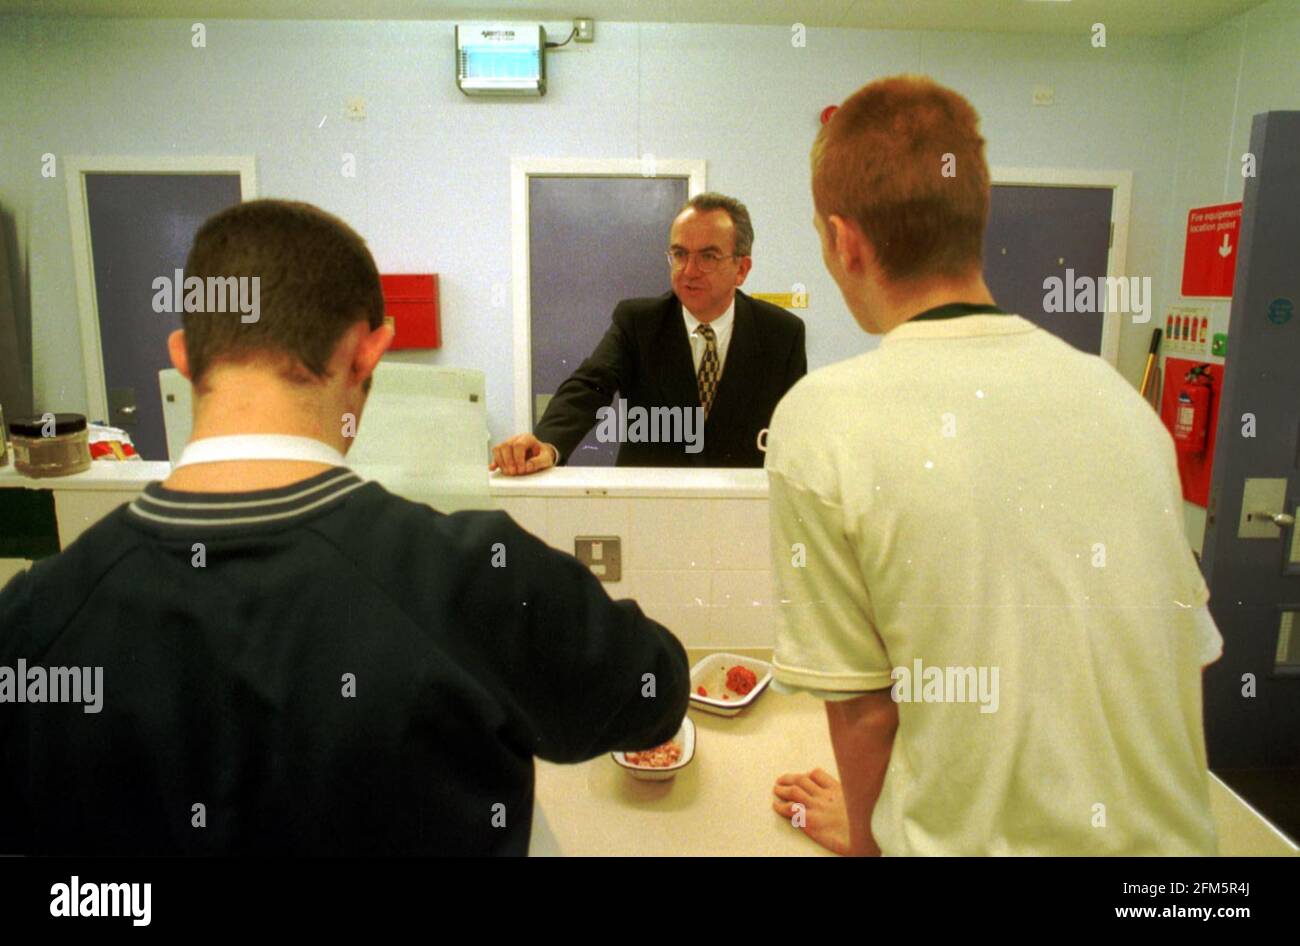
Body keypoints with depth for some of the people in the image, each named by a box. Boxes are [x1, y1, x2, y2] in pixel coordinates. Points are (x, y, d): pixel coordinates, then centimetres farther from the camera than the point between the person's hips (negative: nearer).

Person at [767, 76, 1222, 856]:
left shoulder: (821, 421, -18)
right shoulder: (1116, 394, -4)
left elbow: (862, 703, -11)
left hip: (980, 837, -4)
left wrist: (866, 832, 9)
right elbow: (1190, 659, 5)